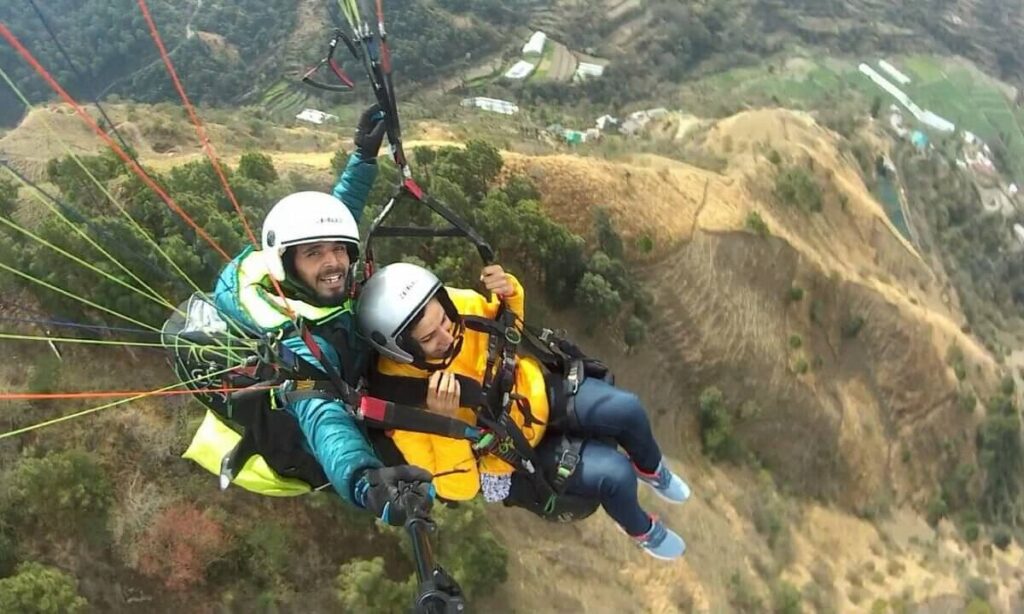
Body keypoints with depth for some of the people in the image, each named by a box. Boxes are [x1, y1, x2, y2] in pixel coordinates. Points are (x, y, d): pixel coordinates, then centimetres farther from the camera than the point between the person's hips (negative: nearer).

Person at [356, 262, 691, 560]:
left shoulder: (456, 304, -21)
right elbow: (458, 487, -27)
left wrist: (509, 293, -21)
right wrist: (443, 420, -42)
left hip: (538, 393, 4)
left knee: (627, 409, -17)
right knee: (615, 474, -19)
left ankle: (651, 469, 20)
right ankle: (642, 530, 18)